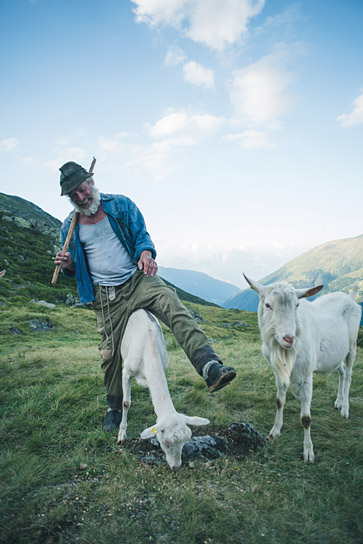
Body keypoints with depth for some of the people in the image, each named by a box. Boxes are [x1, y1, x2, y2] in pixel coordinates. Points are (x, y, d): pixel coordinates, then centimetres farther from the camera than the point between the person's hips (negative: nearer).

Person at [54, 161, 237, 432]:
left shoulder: (121, 205, 4)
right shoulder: (70, 227, 8)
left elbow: (141, 234, 7)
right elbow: (76, 270, 16)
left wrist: (145, 252, -16)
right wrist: (69, 265, -9)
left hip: (137, 278, -1)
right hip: (106, 295, 2)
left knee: (171, 302, -31)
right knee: (111, 351, 5)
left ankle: (210, 366, -45)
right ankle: (115, 407, 29)